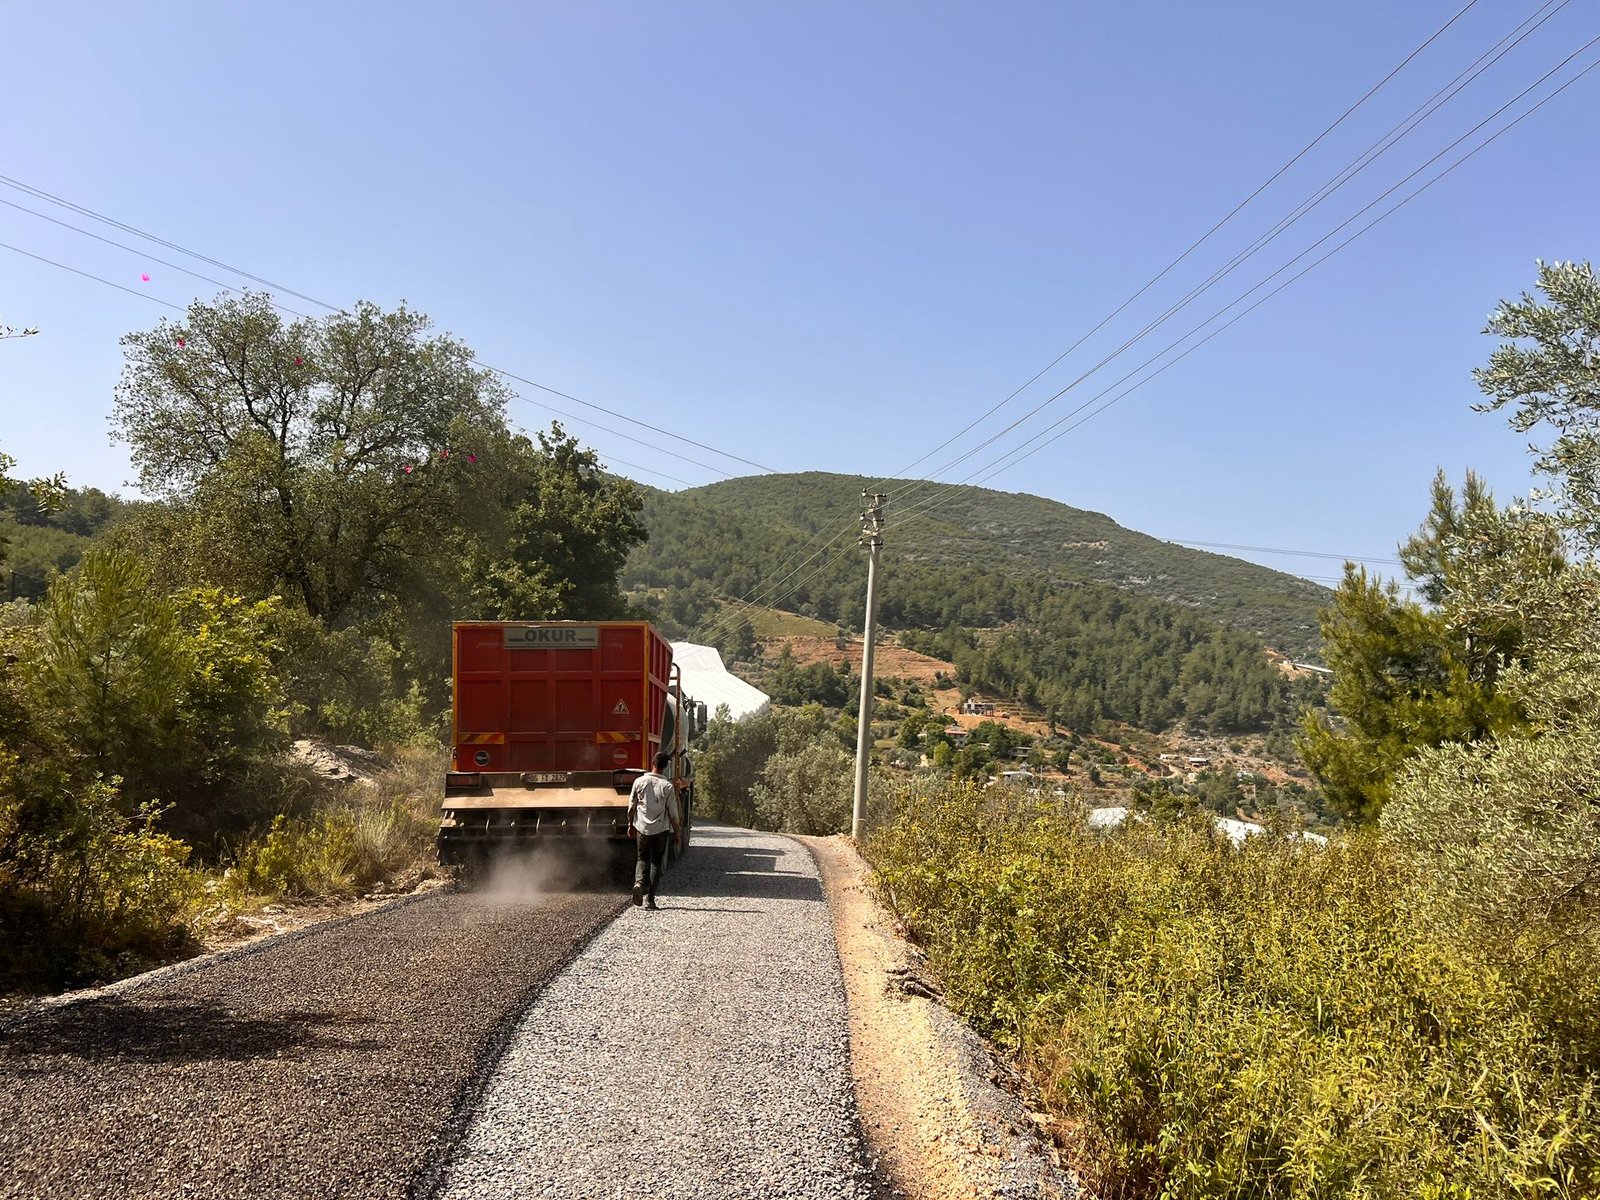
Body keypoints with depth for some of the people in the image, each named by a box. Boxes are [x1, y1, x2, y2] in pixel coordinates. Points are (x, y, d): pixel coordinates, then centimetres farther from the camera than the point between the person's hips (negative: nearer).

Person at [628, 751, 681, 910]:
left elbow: (631, 807, 2)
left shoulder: (639, 781, -6)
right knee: (656, 862, 9)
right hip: (661, 829, -2)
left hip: (642, 828, 2)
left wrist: (630, 825, 15)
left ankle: (639, 882, -12)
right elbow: (673, 813, -6)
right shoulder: (668, 786, -11)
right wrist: (676, 832, 6)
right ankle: (649, 898, 5)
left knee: (642, 859, 17)